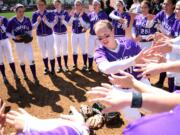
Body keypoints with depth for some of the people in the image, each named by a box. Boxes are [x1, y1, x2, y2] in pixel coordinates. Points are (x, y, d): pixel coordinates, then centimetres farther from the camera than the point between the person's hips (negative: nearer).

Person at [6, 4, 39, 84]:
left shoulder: (27, 19, -3)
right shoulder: (12, 21, -10)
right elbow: (8, 33, -2)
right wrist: (15, 37, -20)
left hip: (28, 42, 1)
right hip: (18, 44, 0)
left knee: (31, 60, -7)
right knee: (21, 60, 14)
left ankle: (35, 78, -1)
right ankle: (24, 74, 37)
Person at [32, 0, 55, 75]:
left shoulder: (49, 13, -7)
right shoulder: (35, 14, -1)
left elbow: (52, 26, -12)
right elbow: (33, 27, -3)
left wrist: (45, 21, -28)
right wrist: (38, 21, -22)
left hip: (49, 36, -3)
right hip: (40, 37, 3)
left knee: (51, 53, -1)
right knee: (43, 54, 13)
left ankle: (52, 69, 12)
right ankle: (46, 68, 29)